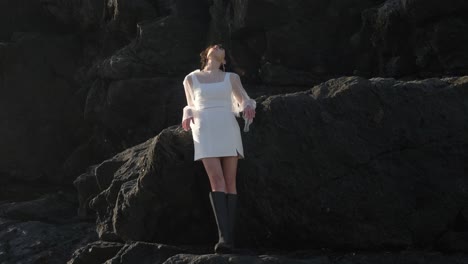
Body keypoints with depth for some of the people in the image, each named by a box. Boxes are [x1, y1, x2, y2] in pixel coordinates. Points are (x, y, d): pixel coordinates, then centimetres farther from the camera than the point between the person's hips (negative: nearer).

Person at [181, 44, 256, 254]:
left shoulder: (231, 78, 16)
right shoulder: (190, 79, 16)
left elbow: (244, 100, 23)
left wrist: (248, 108, -2)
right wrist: (187, 117, 5)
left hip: (227, 130, 1)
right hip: (205, 133, -1)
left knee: (230, 183, -7)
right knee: (217, 181, -19)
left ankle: (229, 238, -8)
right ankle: (224, 237, -28)